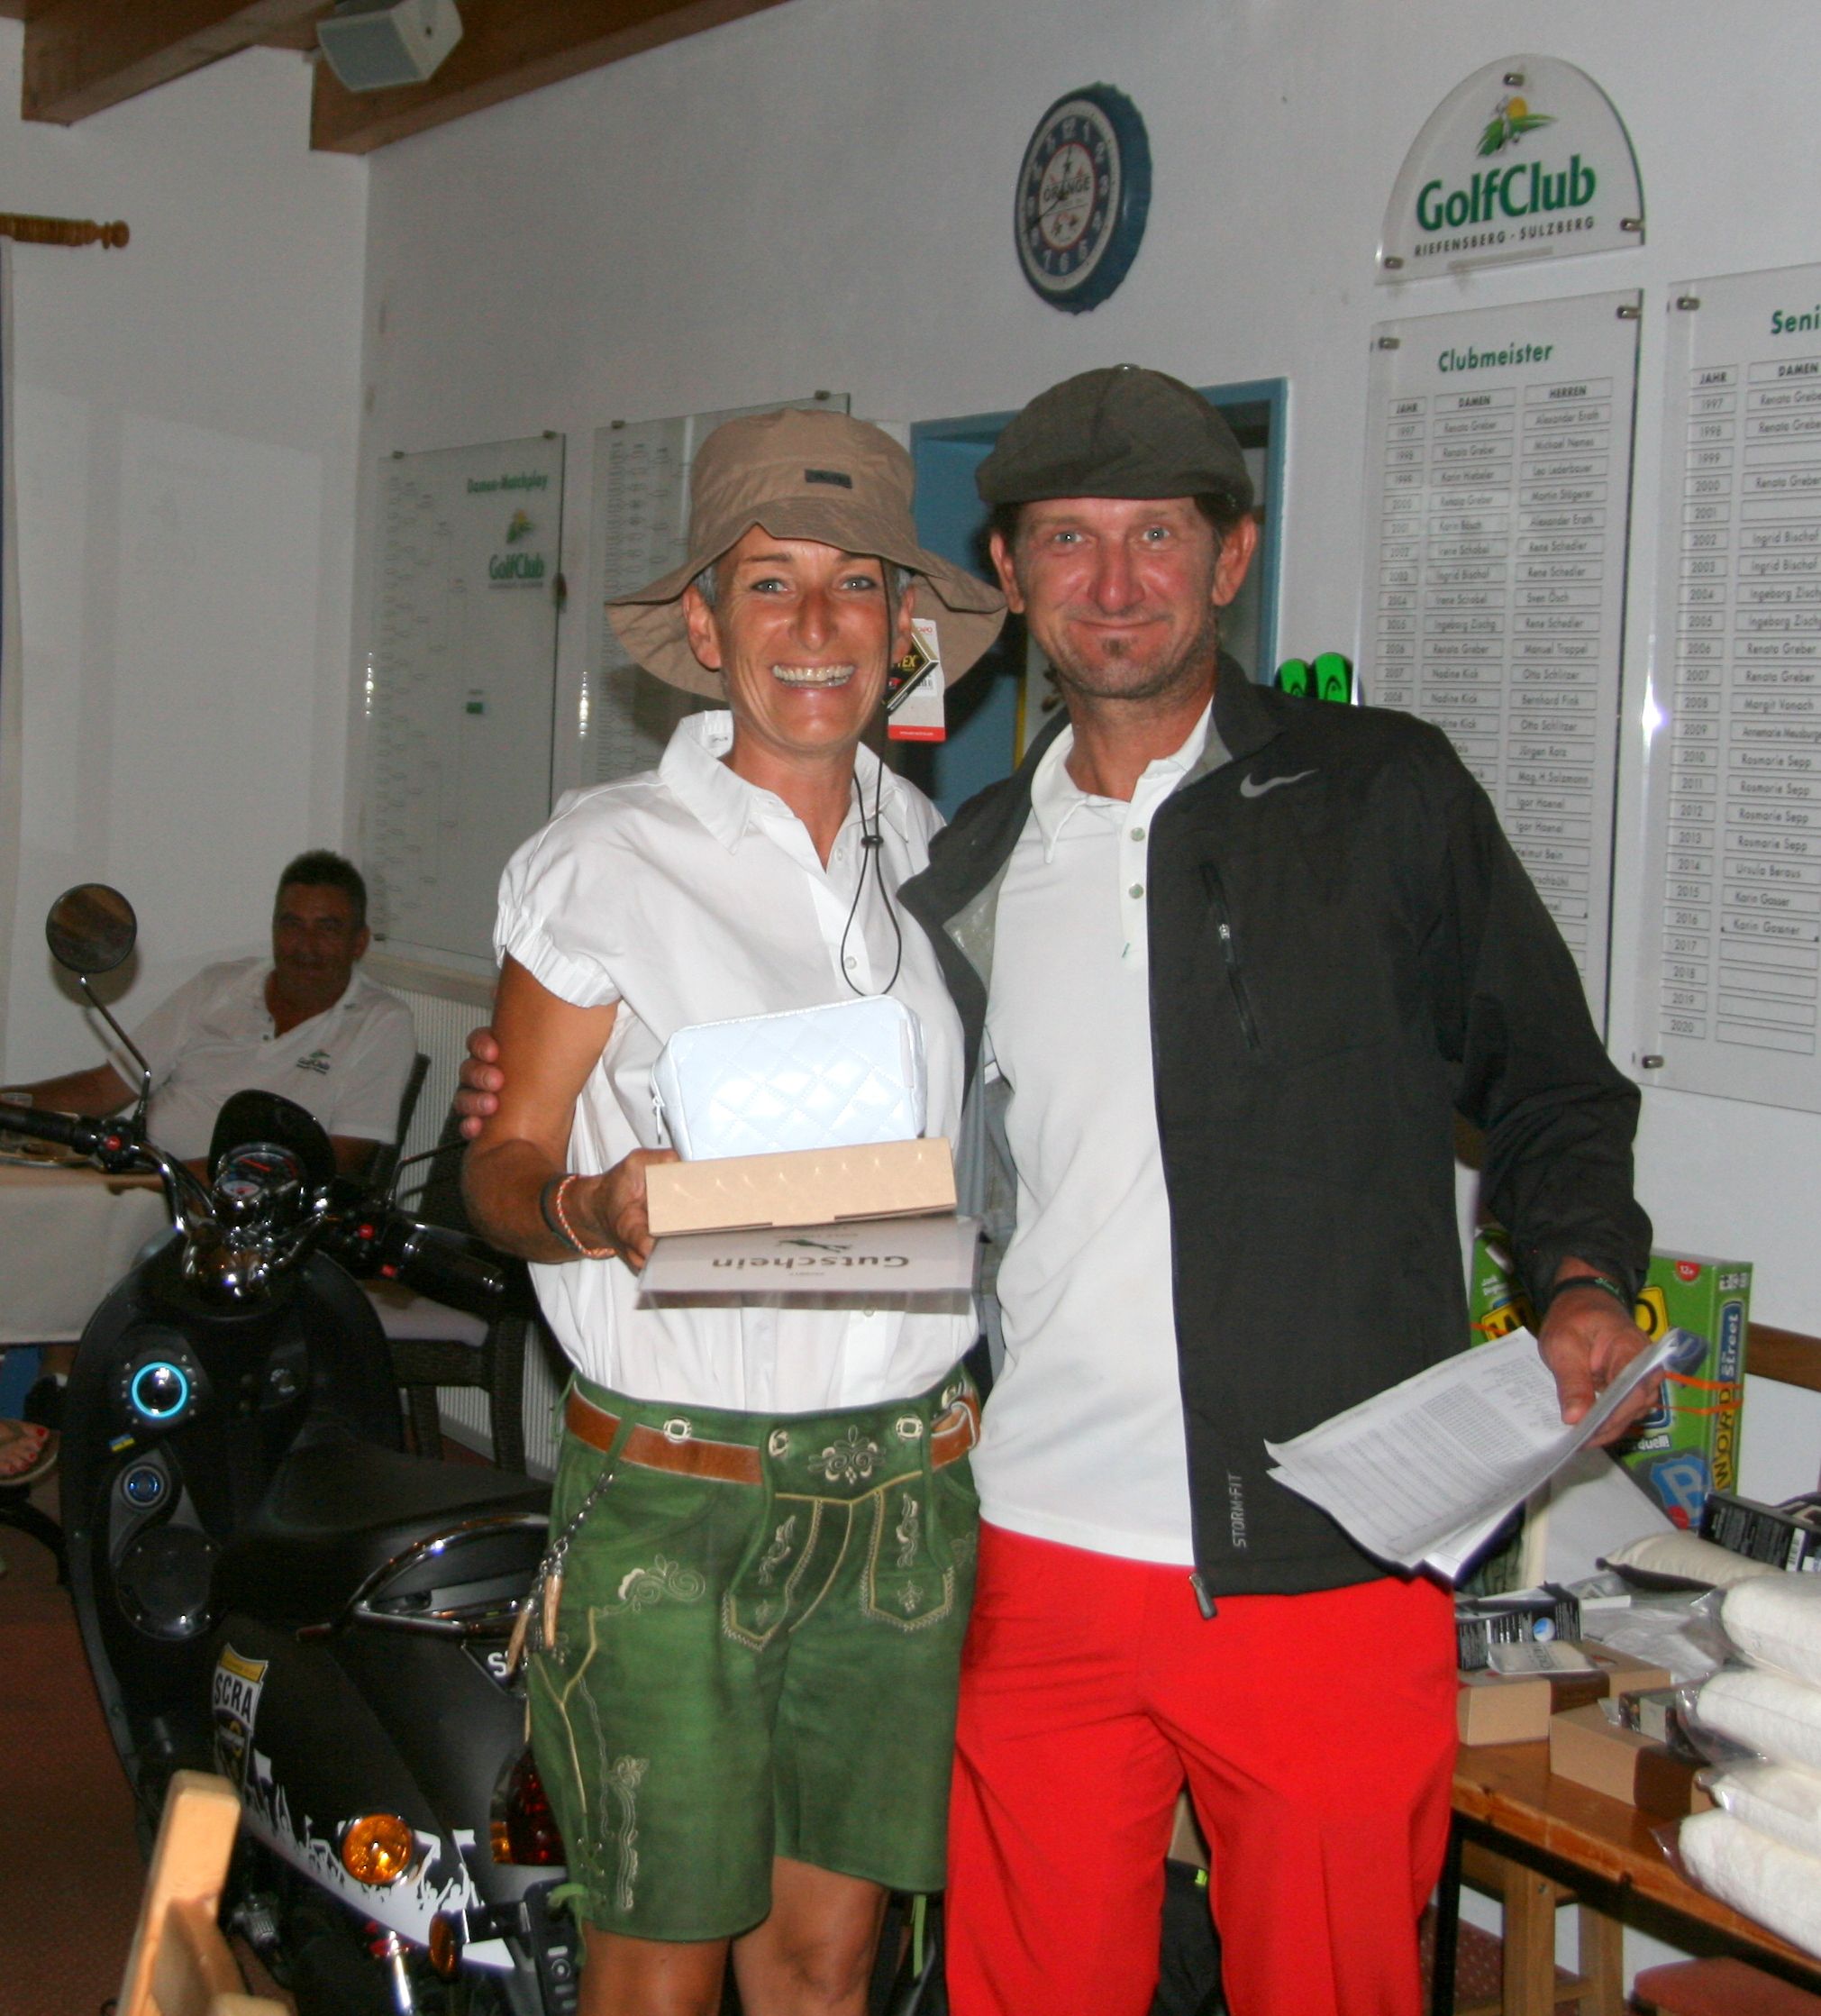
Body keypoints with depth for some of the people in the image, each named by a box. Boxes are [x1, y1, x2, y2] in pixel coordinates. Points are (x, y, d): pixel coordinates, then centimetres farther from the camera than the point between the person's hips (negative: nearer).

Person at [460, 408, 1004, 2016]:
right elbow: (503, 1162, -2)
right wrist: (594, 1207, -24)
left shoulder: (941, 857, 10)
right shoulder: (604, 861, -4)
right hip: (677, 1487, -4)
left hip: (907, 1485, 4)